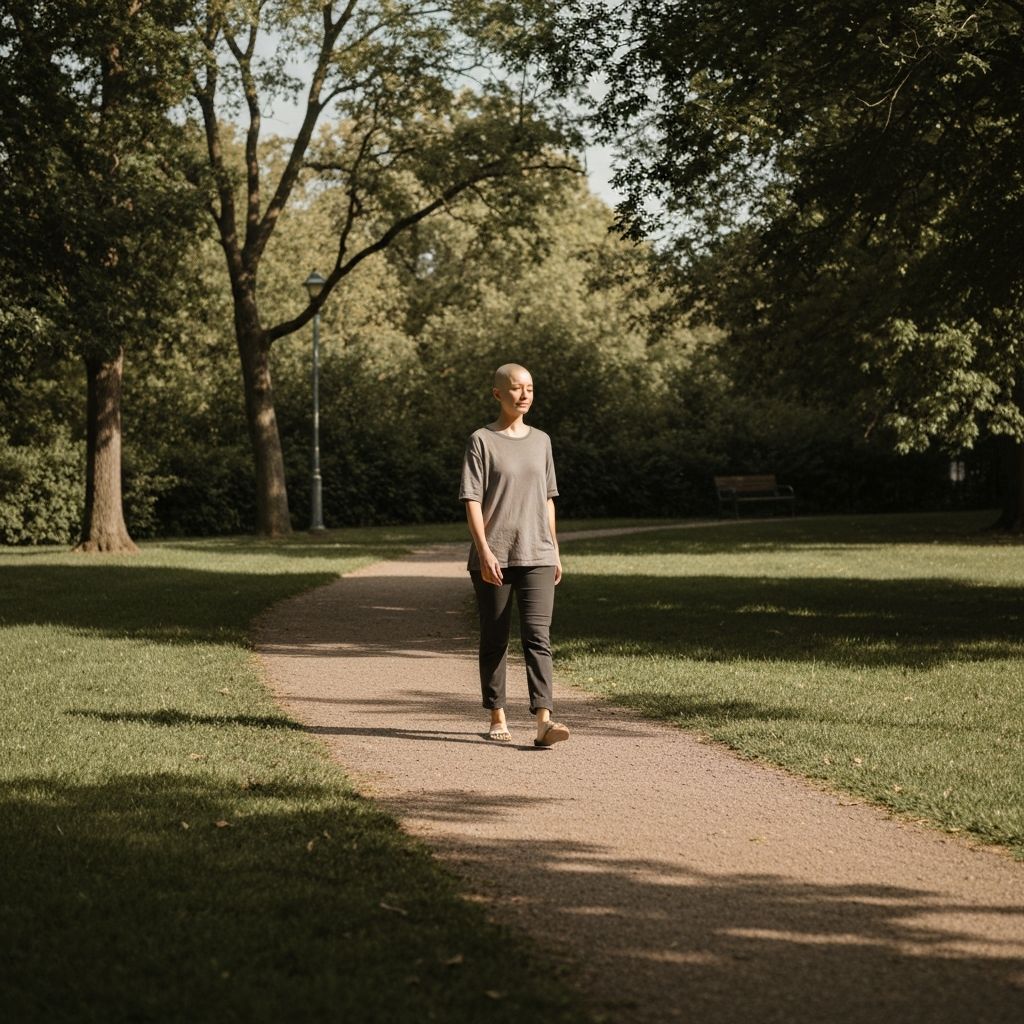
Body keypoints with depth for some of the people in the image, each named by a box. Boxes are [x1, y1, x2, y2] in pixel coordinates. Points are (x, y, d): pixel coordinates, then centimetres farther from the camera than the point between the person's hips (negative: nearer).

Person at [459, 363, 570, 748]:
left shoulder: (541, 441, 13)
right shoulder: (481, 441, -2)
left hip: (536, 556, 3)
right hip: (493, 558, -3)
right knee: (494, 640, 7)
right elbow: (472, 500, -8)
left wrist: (555, 552, 15)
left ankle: (544, 721, -19)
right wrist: (484, 551, -17)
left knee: (538, 636, -10)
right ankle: (497, 718, 18)